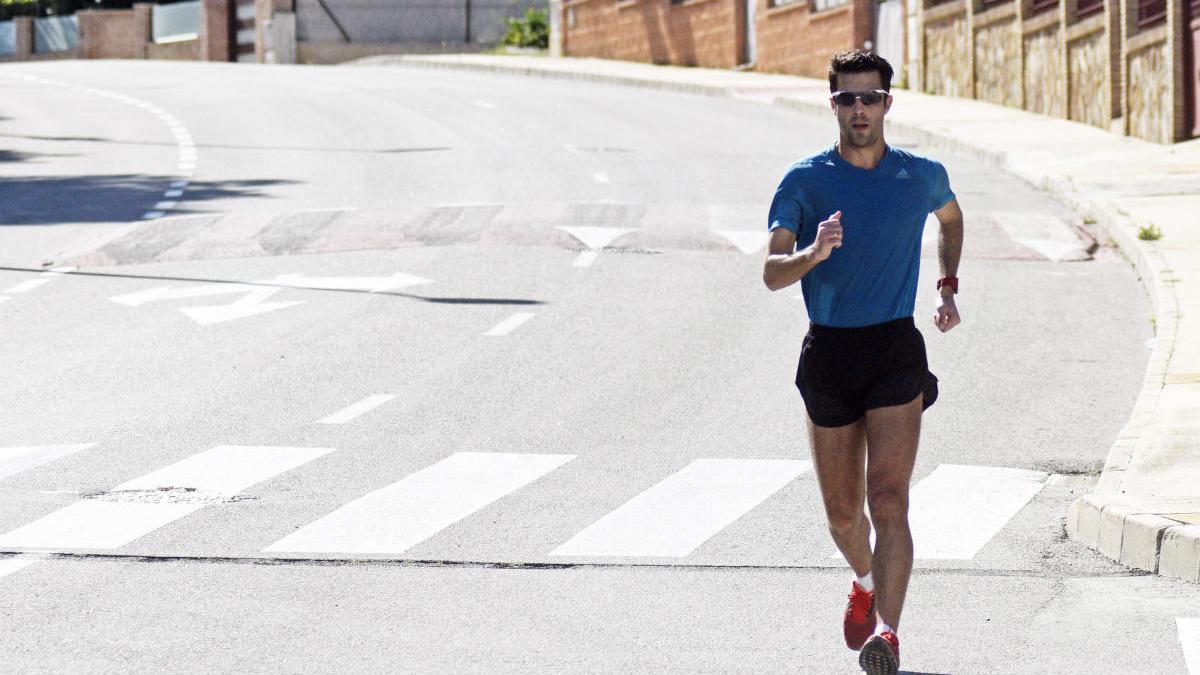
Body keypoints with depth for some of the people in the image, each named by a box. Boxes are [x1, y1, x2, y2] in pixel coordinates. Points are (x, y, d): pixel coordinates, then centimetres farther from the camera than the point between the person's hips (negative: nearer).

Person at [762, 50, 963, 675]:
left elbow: (951, 216, 28)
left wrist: (947, 287, 22)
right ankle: (867, 583, 44)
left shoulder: (922, 176, 3)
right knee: (842, 512, 13)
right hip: (828, 354, 1)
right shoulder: (805, 181, -3)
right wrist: (813, 253, -33)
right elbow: (772, 272, -14)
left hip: (896, 350, -1)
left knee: (888, 501, -16)